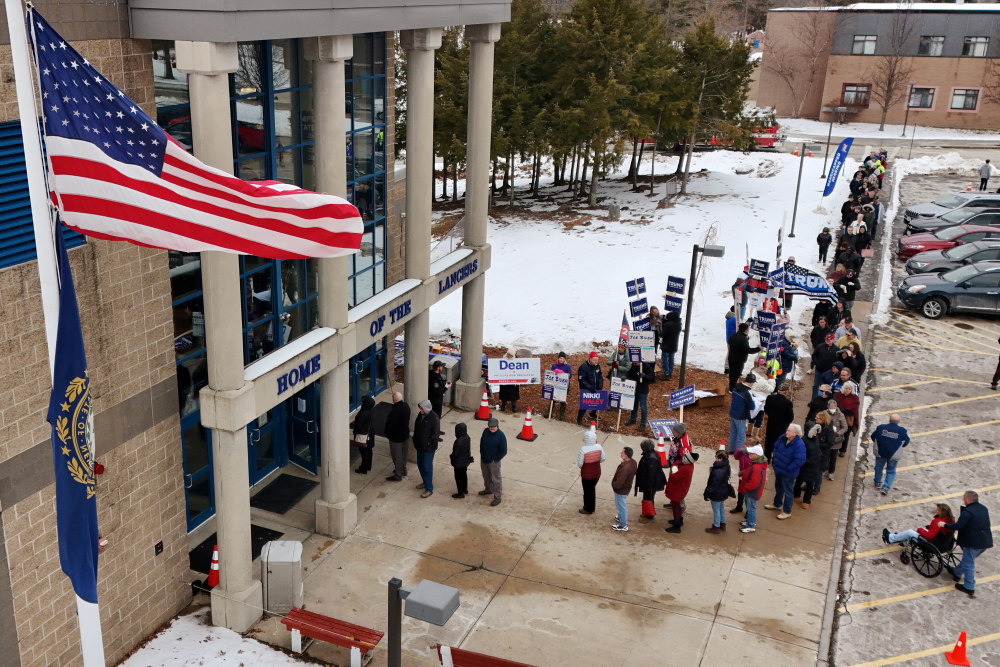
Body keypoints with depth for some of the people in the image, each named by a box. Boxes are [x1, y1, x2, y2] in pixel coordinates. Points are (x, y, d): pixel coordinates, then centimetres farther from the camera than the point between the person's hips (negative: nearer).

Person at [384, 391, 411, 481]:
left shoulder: (395, 411, -32)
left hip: (396, 437, -8)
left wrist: (387, 433, -7)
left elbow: (389, 424, -25)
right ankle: (403, 470, 41)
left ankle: (398, 475, 17)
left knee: (396, 456, 6)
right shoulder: (406, 406, -6)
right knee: (403, 453, 24)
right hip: (405, 434, 8)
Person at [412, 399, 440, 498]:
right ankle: (425, 482, 39)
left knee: (427, 467, -3)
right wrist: (415, 442, 11)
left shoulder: (434, 418, -22)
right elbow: (416, 428, 14)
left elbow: (436, 434, -19)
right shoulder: (420, 415, 2)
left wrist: (428, 443, -16)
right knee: (420, 465, 19)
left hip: (429, 448, -8)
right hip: (420, 446, 8)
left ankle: (429, 489, 6)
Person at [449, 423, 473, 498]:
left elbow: (455, 453, -22)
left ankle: (460, 493, 19)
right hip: (466, 461, 8)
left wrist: (452, 461, -5)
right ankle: (465, 489, 40)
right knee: (464, 475, 24)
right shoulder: (467, 437, -9)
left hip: (459, 462, -8)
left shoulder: (459, 441, -33)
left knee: (458, 477, 8)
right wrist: (470, 458, 18)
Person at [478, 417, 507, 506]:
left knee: (496, 479, 2)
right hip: (484, 459, 6)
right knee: (486, 476, 25)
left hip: (494, 462, -6)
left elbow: (503, 451, -17)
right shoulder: (485, 431, -7)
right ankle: (488, 489, 48)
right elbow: (481, 442, 11)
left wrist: (495, 459, -13)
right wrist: (482, 454, 7)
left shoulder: (501, 436, -23)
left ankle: (497, 497, 12)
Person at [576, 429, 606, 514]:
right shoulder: (599, 447, -13)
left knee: (587, 491, 17)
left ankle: (588, 509, 33)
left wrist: (582, 467, 4)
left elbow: (579, 464, -19)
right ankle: (591, 507, 41)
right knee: (592, 489, 25)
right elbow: (603, 459, -1)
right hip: (597, 473, 5)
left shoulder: (583, 449, -27)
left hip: (586, 474, -5)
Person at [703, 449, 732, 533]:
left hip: (717, 493, -9)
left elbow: (714, 484, -27)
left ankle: (716, 527, 19)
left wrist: (708, 494, -16)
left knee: (716, 510, 6)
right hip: (723, 491, 9)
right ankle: (722, 524, 37)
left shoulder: (718, 471, -32)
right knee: (721, 508, 23)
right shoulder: (726, 467, -2)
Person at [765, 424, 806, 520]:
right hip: (778, 469, 8)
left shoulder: (799, 445, -28)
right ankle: (777, 504, 48)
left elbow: (800, 460, -30)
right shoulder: (783, 438, -6)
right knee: (778, 487, 27)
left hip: (788, 472, -8)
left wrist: (788, 469, -23)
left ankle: (787, 511, 22)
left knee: (787, 491, 7)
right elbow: (776, 447, 11)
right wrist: (775, 459, 4)